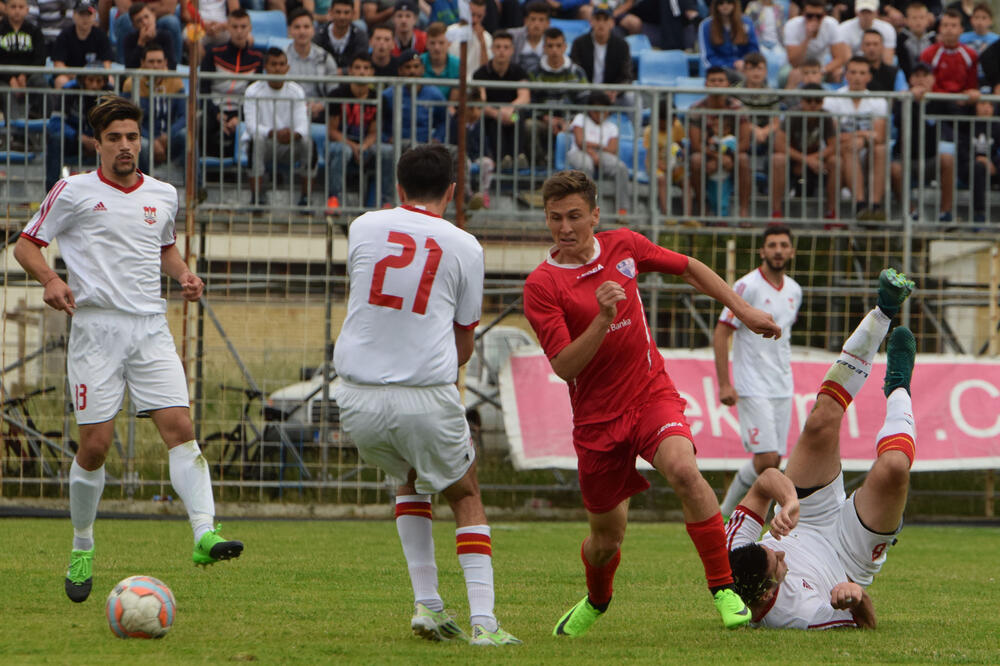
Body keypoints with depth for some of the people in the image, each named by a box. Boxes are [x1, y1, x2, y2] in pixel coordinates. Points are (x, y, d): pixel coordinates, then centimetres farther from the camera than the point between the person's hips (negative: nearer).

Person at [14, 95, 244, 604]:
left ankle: (204, 534, -24)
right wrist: (51, 280, -12)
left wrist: (184, 275, 9)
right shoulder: (73, 192, 1)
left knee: (179, 428, -14)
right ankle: (82, 548, 16)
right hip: (95, 328, -3)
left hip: (150, 328, 3)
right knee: (95, 444, -4)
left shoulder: (163, 195, 13)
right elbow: (26, 244, 6)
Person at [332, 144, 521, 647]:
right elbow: (464, 343, 11)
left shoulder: (364, 227, 6)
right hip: (427, 394, -3)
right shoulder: (464, 247, 2)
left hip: (358, 398, 3)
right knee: (466, 497, 18)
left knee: (409, 478, 29)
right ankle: (483, 621, 3)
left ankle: (426, 605, 18)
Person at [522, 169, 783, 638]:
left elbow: (688, 268, 18)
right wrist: (602, 319, -31)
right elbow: (564, 366, -18)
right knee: (607, 536, 8)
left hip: (651, 393, 1)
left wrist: (743, 310, 15)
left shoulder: (624, 246, 1)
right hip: (597, 418, -1)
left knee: (683, 470, -30)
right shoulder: (541, 286, -11)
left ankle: (723, 588, -21)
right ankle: (596, 601, 43)